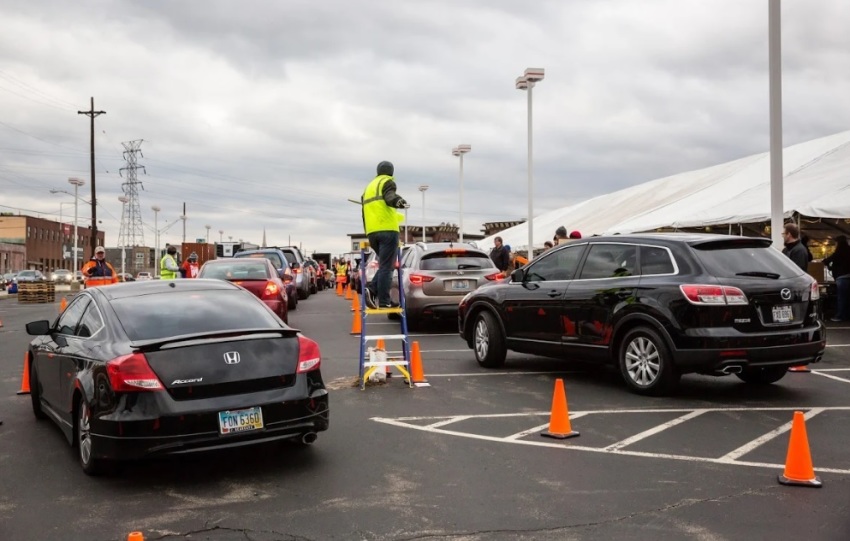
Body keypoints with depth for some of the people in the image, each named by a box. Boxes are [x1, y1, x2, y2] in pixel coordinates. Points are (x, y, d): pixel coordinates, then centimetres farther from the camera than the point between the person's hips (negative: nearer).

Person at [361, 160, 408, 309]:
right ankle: (384, 300, -8)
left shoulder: (368, 187, 28)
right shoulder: (387, 182, 3)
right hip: (387, 230, -7)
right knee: (386, 267, -6)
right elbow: (389, 198, -21)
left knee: (385, 265, 15)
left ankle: (371, 289, -4)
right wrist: (399, 202, -42)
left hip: (372, 232, 8)